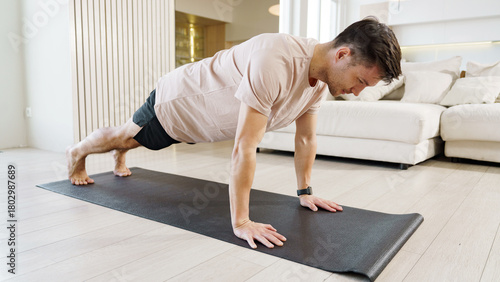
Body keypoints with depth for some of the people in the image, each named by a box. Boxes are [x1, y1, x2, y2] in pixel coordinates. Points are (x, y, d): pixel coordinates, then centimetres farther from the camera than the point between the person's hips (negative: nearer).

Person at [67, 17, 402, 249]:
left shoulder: (321, 76, -14)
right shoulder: (275, 62, -44)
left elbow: (306, 138, -3)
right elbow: (244, 148, -43)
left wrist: (305, 192, 0)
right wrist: (240, 222, -38)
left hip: (202, 116, 7)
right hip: (176, 102, -7)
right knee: (126, 136, 21)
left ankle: (120, 157, 68)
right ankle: (78, 153, 53)